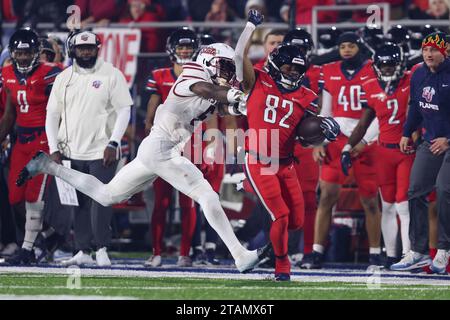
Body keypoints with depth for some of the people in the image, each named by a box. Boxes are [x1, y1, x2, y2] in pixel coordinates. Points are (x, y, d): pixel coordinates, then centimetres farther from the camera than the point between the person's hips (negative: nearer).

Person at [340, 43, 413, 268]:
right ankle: (390, 256, 14)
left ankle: (407, 255, -8)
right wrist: (347, 148, 8)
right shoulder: (371, 89, 5)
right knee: (388, 206, 7)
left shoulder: (412, 82, -7)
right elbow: (363, 124, 13)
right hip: (385, 151, 4)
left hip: (408, 150, -4)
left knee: (403, 205, -10)